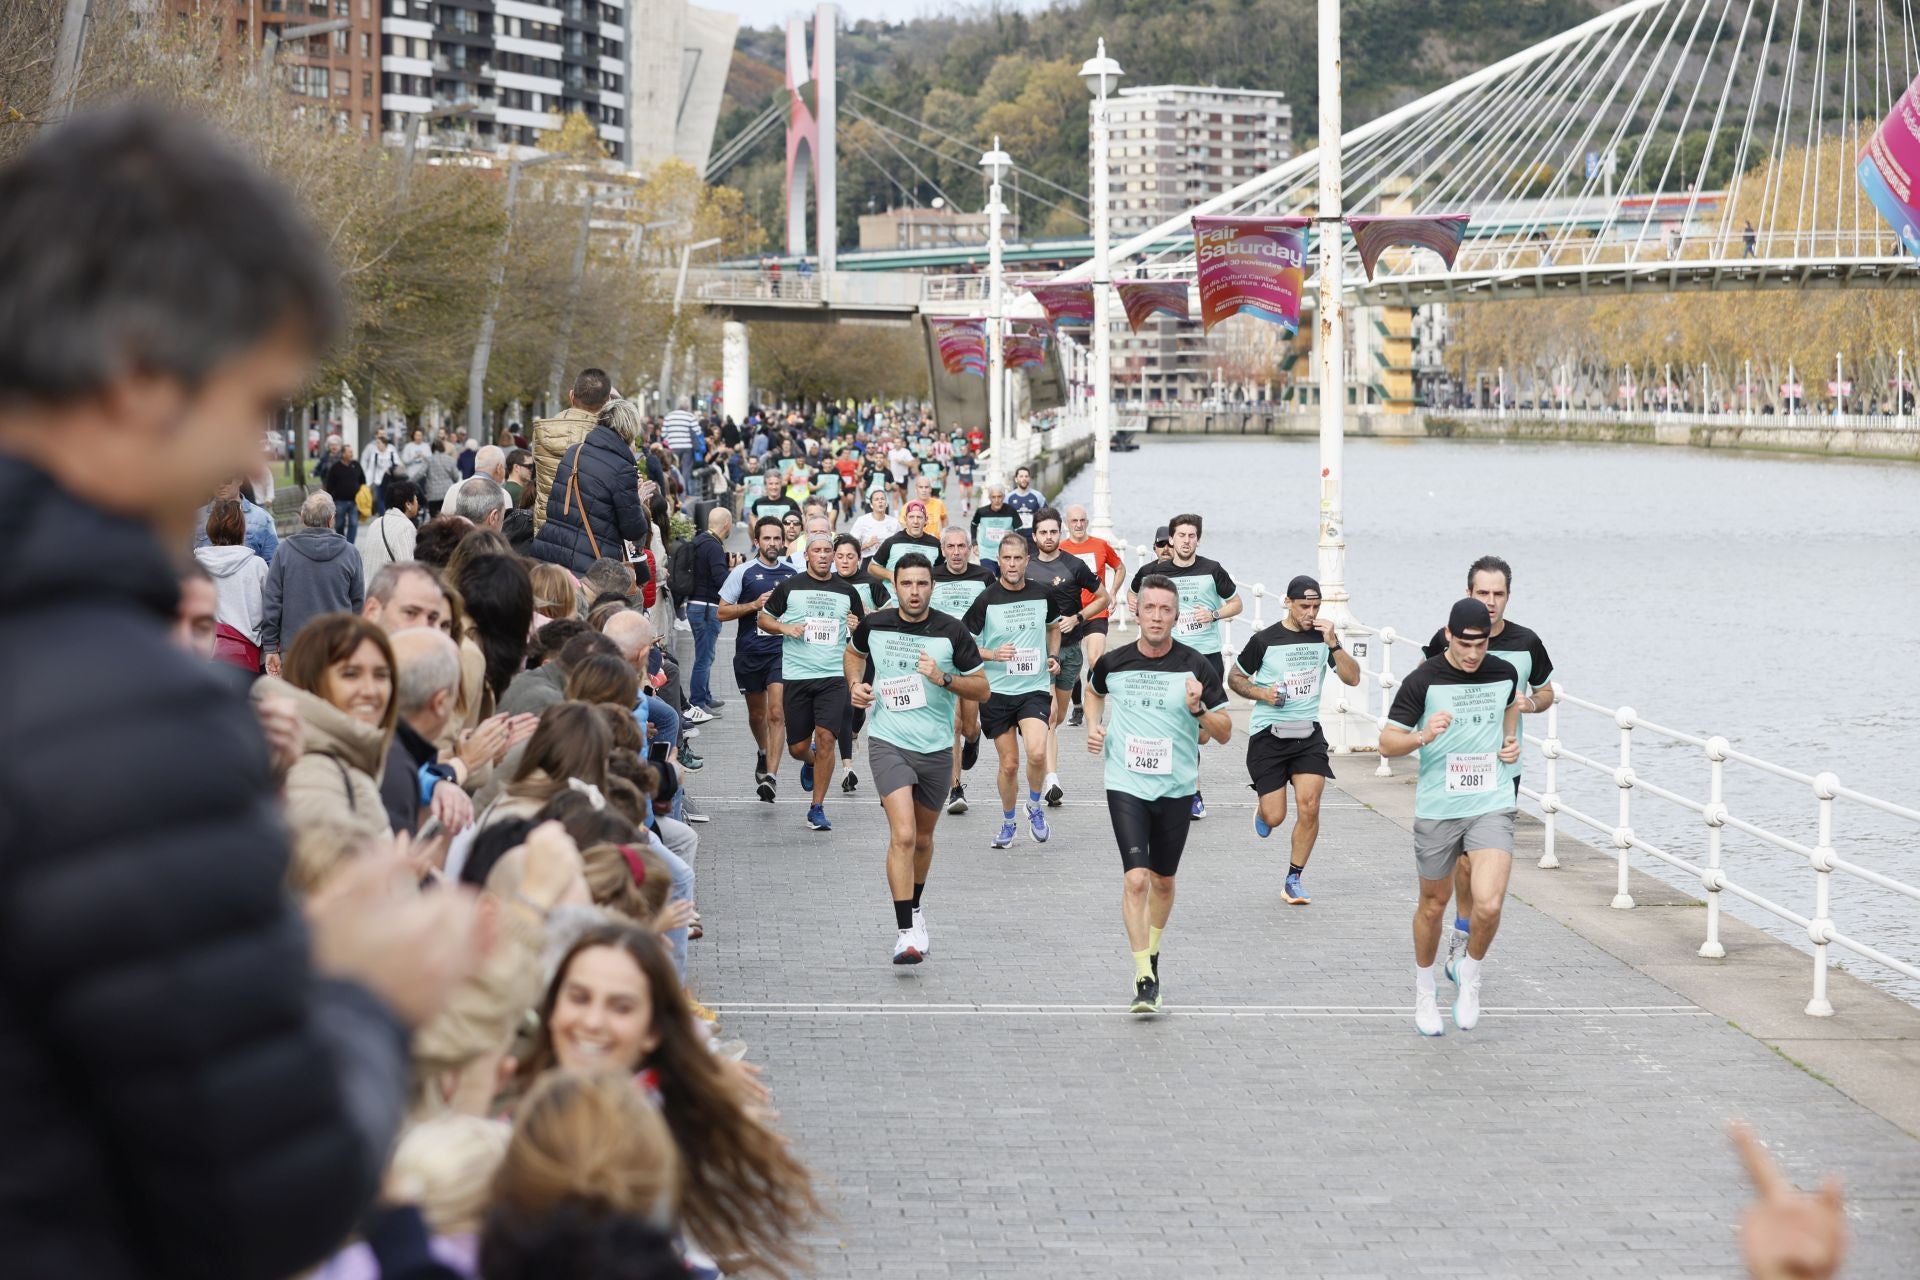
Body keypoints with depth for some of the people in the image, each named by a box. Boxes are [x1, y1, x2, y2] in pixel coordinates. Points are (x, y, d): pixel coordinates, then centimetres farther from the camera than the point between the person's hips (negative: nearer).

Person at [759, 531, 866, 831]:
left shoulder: (846, 592, 10)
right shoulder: (789, 587, 4)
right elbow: (764, 618, 11)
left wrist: (856, 628, -3)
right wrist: (784, 628, -8)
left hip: (834, 676, 0)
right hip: (796, 676, 0)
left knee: (826, 738, -15)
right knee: (798, 747, 3)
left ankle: (817, 808, -5)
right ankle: (809, 763, 42)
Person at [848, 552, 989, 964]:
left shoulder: (951, 632, -7)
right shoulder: (874, 625, -3)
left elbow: (981, 688, -1)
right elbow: (855, 652, 22)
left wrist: (943, 678, -17)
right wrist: (856, 684, 3)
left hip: (936, 748, 2)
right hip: (888, 743, -2)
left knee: (922, 838, 17)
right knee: (902, 835, -19)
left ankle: (914, 907, 44)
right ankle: (907, 932, -18)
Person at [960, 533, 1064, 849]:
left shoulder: (1043, 594, 1)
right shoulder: (986, 600, -7)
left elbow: (1054, 626, 23)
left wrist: (1053, 656, 7)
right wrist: (993, 654, -16)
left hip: (1034, 688, 1)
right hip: (996, 692, -1)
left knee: (1037, 754, -21)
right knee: (1009, 763, 5)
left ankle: (1035, 807, 7)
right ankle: (1007, 823, 28)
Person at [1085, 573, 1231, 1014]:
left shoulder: (1196, 666, -6)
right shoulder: (1113, 662, -2)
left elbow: (1224, 732, -2)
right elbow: (1094, 690, 23)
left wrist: (1199, 709, -20)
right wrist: (1093, 726, 6)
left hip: (1176, 789, 1)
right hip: (1126, 784, -1)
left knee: (1163, 881, 16)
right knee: (1137, 878, -15)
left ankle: (1152, 953, 41)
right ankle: (1144, 980, -12)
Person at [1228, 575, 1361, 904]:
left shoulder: (1323, 637, 3)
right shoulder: (1265, 640, -5)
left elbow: (1352, 678, -3)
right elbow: (1234, 677, 6)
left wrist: (1333, 644, -16)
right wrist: (1262, 693, -11)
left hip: (1308, 734, 2)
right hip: (1268, 734, -2)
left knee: (1309, 806, -12)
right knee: (1274, 817, -4)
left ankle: (1294, 880, 3)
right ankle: (1262, 811, 36)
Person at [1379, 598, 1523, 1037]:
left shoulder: (1504, 673, 0)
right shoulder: (1423, 680, -12)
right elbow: (1387, 743, -10)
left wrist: (1510, 740, 9)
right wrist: (1424, 735, -29)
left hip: (1491, 806, 1)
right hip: (1436, 808, -1)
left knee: (1489, 905, -17)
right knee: (1433, 904, 14)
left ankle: (1469, 973, 13)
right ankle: (1424, 990, 39)